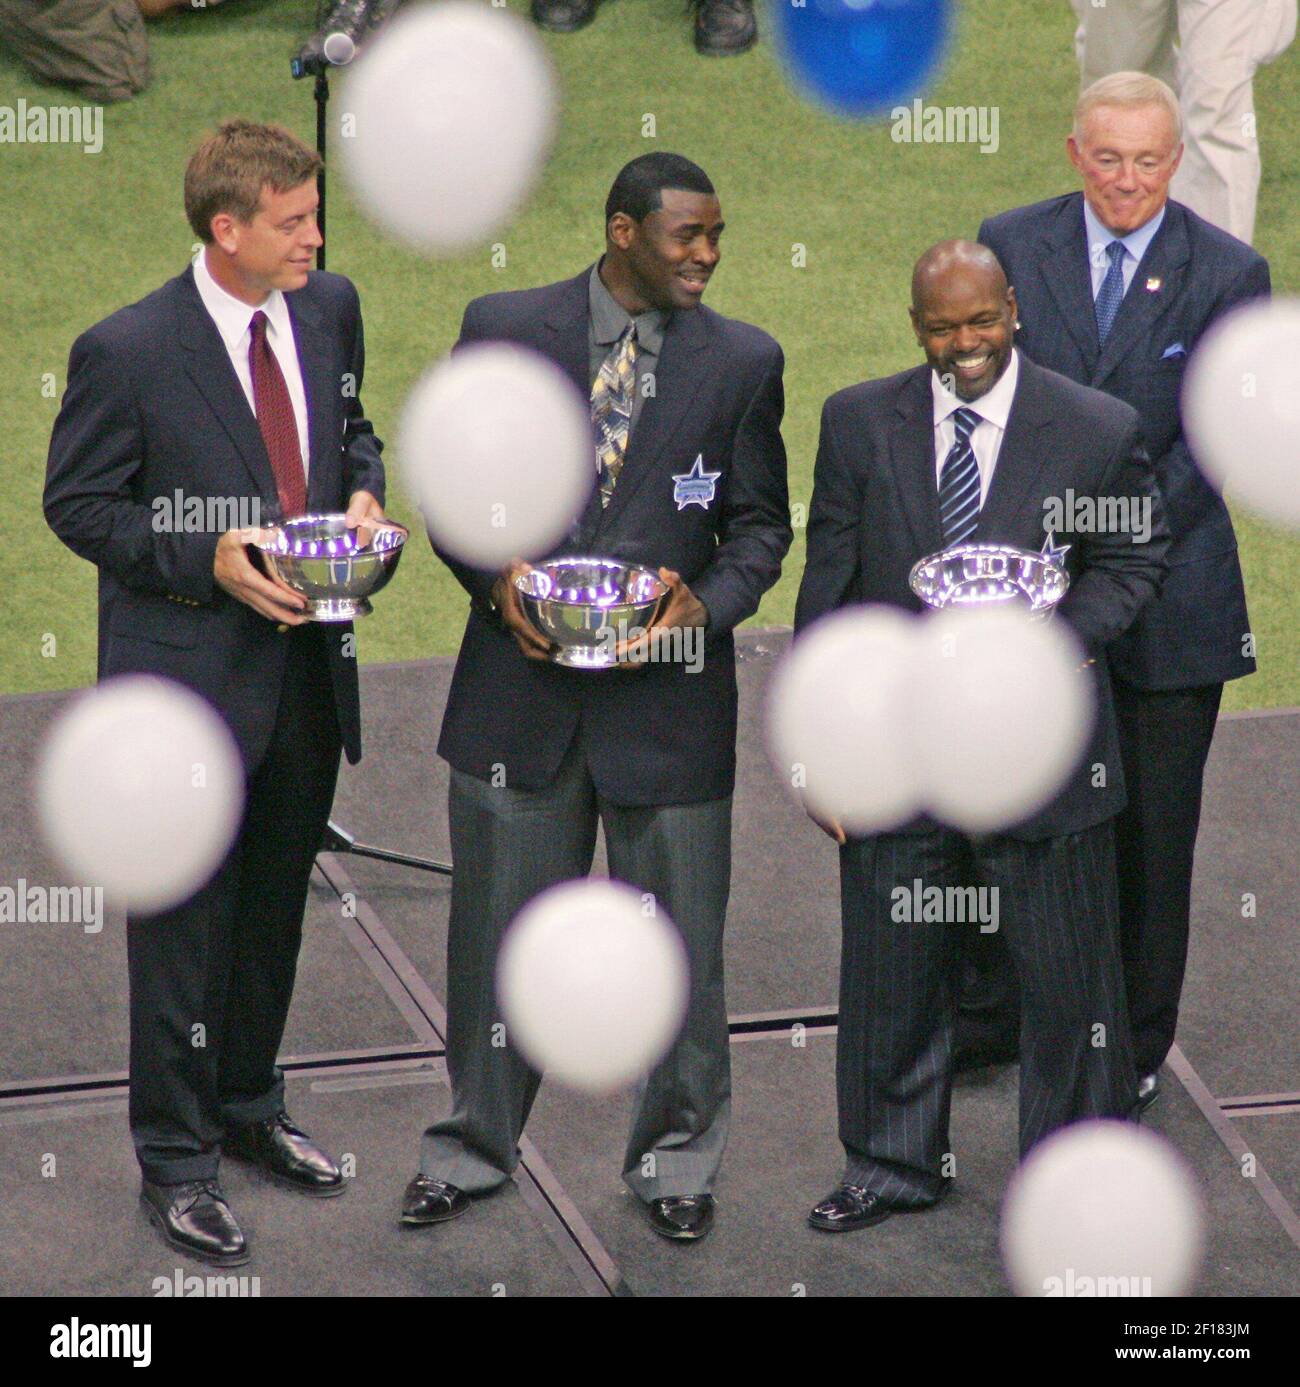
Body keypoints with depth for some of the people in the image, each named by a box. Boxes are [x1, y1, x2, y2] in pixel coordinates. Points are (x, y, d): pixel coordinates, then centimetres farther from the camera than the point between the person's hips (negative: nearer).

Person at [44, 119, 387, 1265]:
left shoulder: (328, 309, 1)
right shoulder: (127, 352, -16)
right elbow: (76, 504, -9)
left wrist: (363, 489, -4)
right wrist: (207, 561, -20)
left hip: (307, 665, 6)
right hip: (189, 676, -6)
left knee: (274, 911, 20)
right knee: (185, 928, 3)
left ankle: (249, 1107, 39)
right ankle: (175, 1157, 17)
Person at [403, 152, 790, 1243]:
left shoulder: (744, 359, 2)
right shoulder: (502, 329, 0)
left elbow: (760, 522, 6)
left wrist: (709, 602, -13)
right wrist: (495, 579, -12)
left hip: (670, 686, 0)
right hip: (520, 677, 0)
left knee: (677, 935, 8)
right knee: (498, 922, 10)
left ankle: (675, 1157, 24)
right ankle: (477, 1143, 26)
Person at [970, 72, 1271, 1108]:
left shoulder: (1228, 274, -6)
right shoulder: (1012, 245, 0)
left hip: (1166, 592, -2)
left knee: (1152, 829, 8)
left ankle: (1137, 1042, 24)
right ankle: (994, 1010, 32)